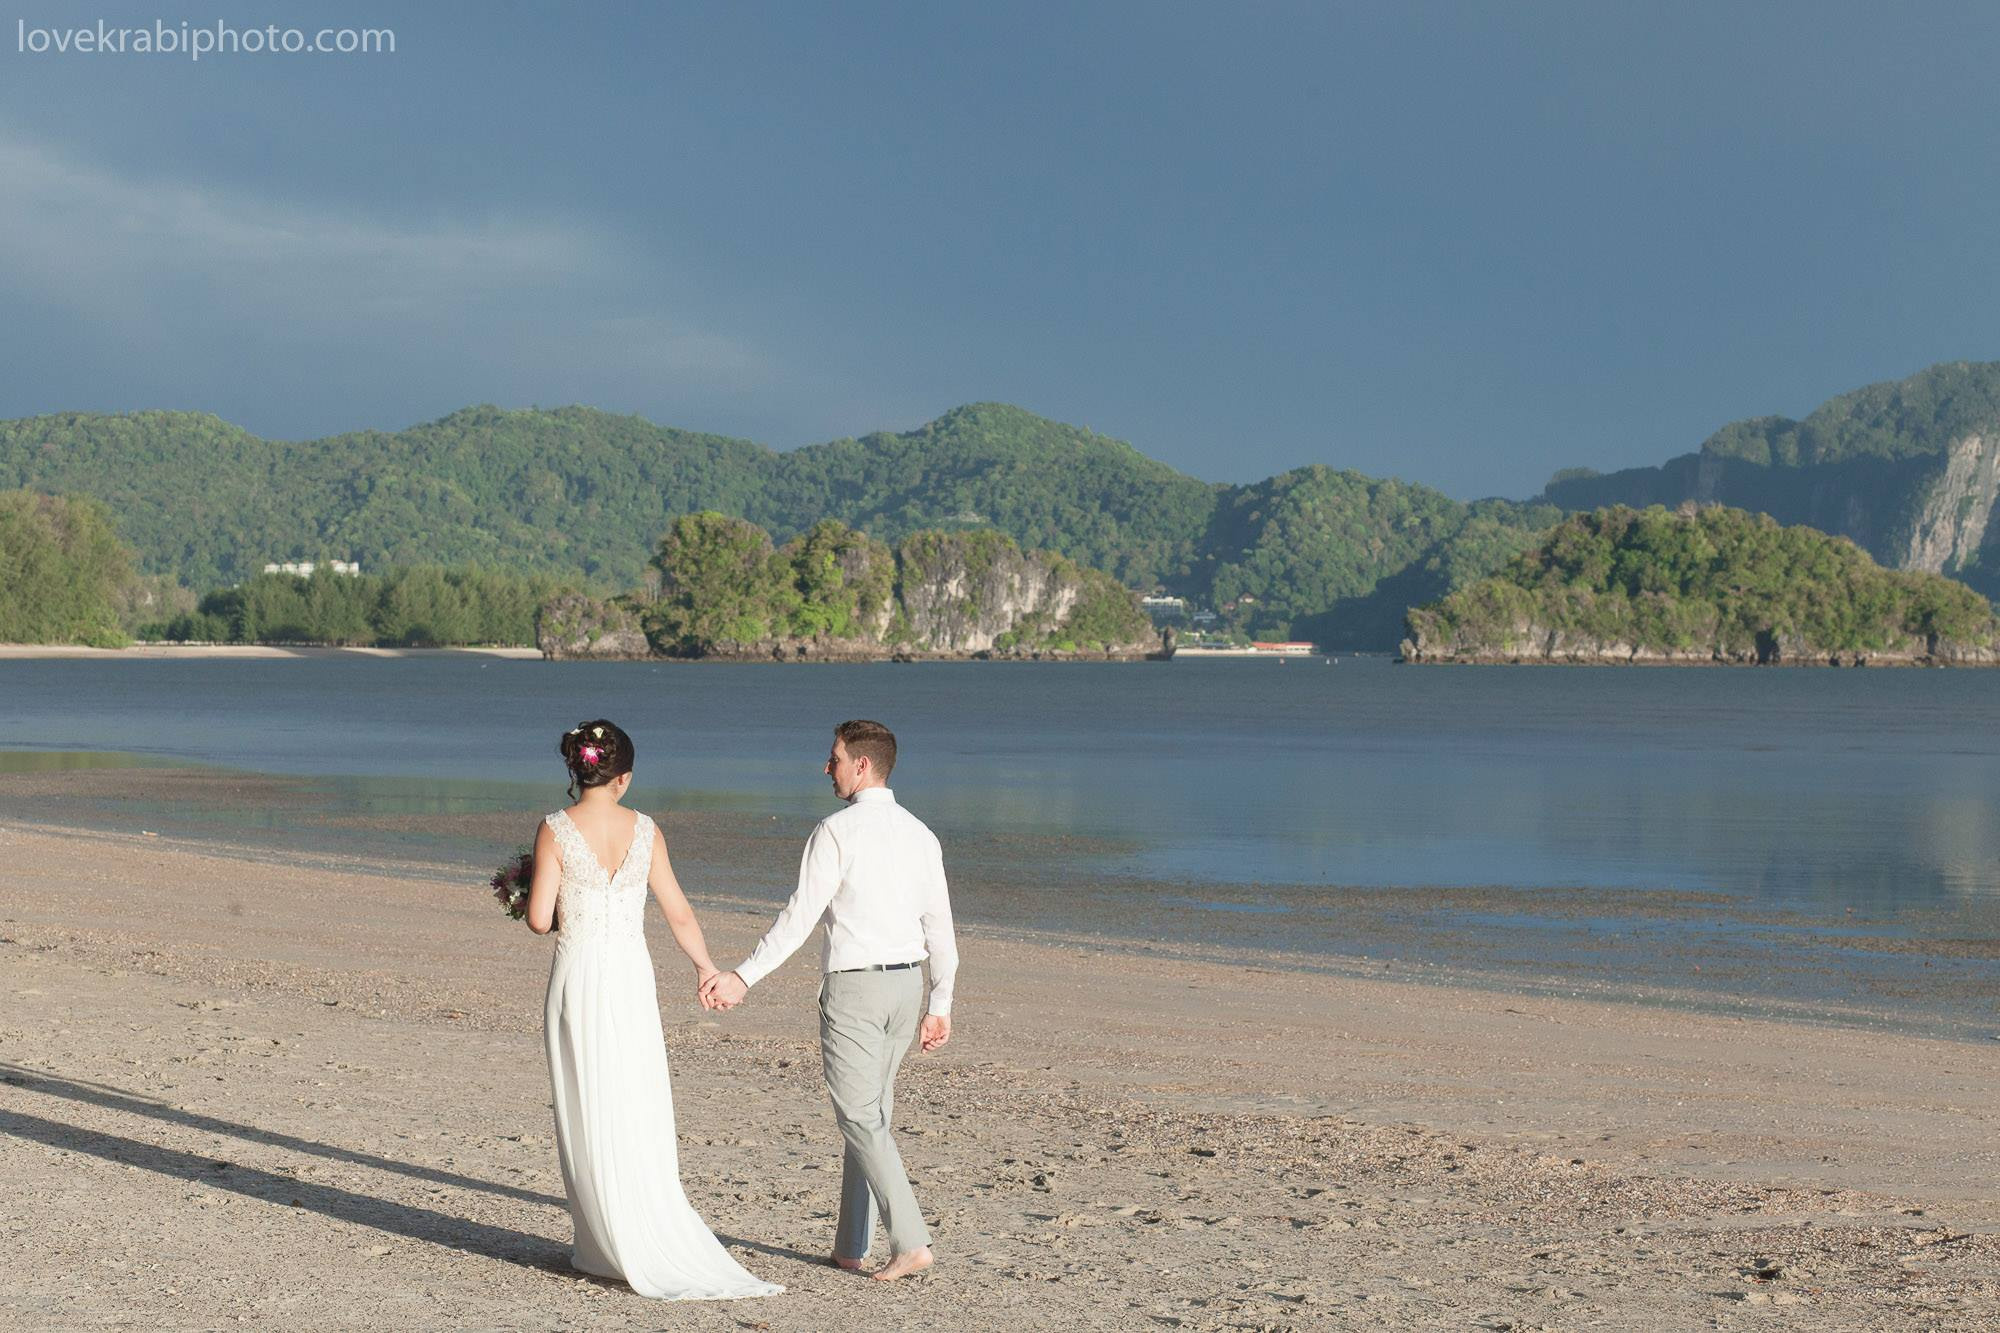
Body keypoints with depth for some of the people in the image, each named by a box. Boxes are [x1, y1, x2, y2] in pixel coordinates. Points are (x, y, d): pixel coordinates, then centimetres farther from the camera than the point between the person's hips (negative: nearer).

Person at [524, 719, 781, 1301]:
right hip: (632, 976, 2)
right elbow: (679, 914, 6)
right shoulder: (645, 831, 0)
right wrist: (706, 968, 20)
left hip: (577, 979, -2)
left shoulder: (556, 830, -8)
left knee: (588, 1120, 6)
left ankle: (605, 1249, 10)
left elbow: (539, 919, -9)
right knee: (639, 1116, 8)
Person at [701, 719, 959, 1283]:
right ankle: (850, 1244, 21)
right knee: (872, 1111, 15)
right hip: (907, 984, 7)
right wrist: (940, 1007, 15)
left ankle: (911, 1242, -13)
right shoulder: (920, 834, 8)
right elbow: (940, 927, 9)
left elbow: (801, 915, -16)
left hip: (853, 986, -7)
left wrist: (743, 977, -13)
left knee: (860, 1118, -3)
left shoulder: (837, 831, -12)